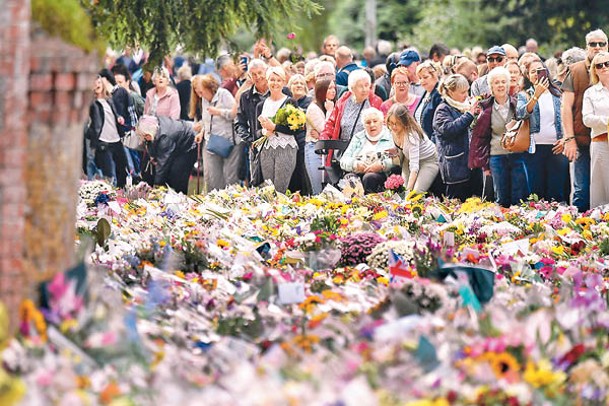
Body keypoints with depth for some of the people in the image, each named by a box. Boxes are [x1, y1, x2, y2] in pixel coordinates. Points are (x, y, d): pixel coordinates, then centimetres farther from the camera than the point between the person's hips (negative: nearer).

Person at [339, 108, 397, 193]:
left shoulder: (390, 137, 12)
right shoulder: (358, 138, 24)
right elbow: (343, 161, 14)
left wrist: (381, 165, -18)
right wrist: (356, 165, -7)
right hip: (356, 175, 2)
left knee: (369, 178, -36)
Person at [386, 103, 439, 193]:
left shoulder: (411, 135, -35)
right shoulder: (394, 131, -13)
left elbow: (414, 166, -40)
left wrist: (409, 189, -45)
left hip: (429, 160, -7)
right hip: (409, 158, 7)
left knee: (417, 192, -23)